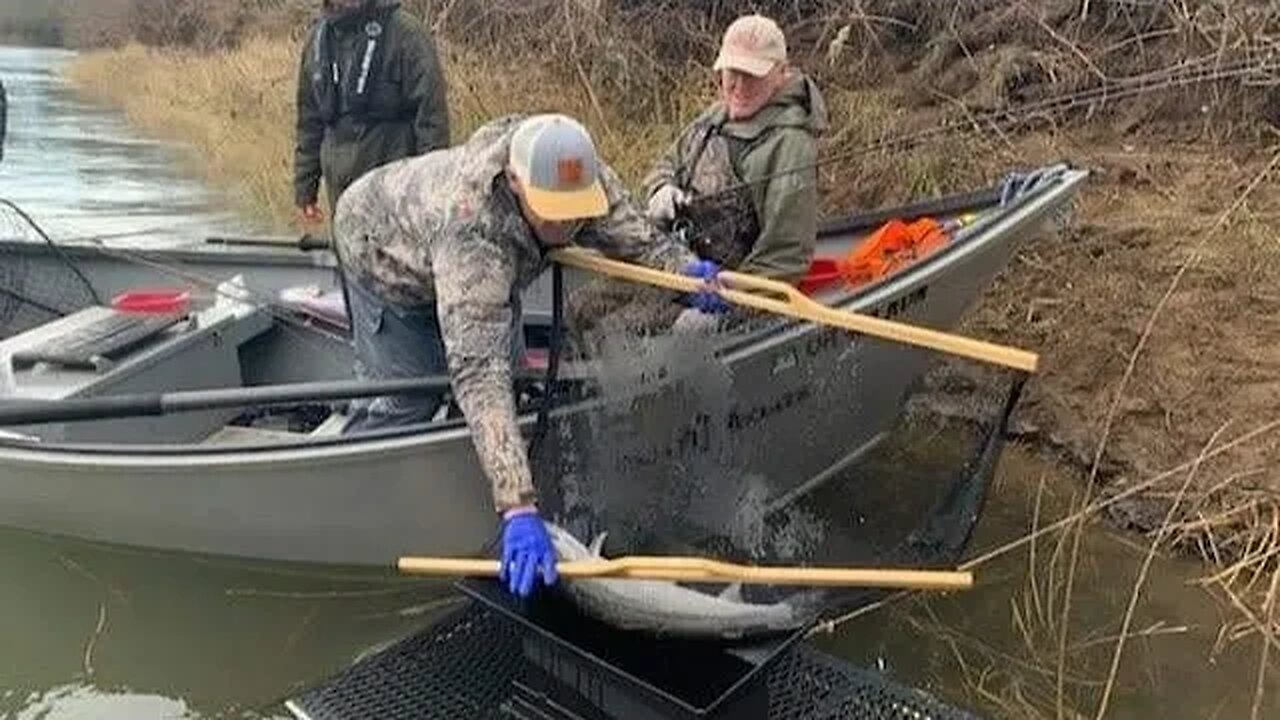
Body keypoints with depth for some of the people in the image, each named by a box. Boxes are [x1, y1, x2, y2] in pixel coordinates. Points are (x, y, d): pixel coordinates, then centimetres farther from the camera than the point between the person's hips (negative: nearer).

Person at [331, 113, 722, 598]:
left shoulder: (587, 179, -31)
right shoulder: (471, 232, -49)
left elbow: (637, 238, -17)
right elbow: (478, 373, -56)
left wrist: (686, 267, -42)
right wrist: (519, 507, -62)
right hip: (384, 258, -6)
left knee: (503, 364, 7)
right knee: (410, 401, -9)